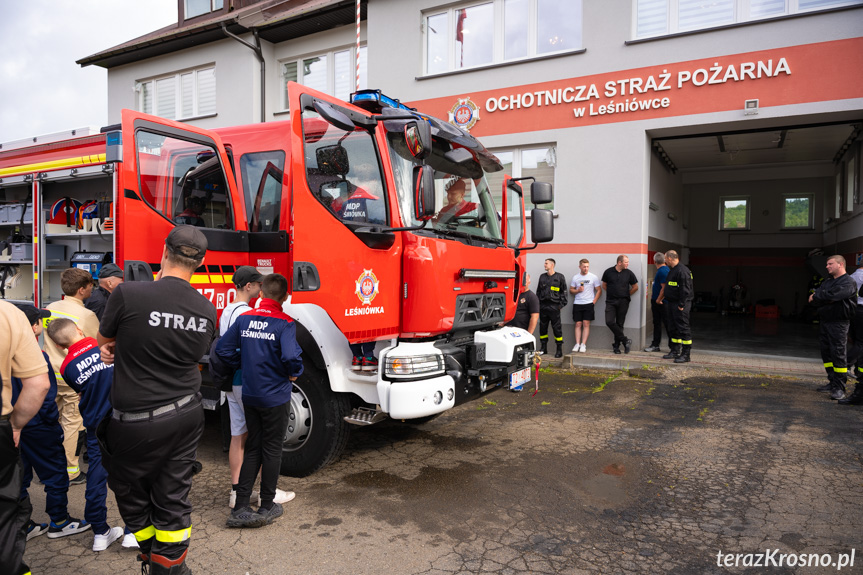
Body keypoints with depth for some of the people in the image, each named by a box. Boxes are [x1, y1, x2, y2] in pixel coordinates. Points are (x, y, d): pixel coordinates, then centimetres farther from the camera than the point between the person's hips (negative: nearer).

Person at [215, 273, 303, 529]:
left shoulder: (244, 319, 1)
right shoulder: (285, 323, -15)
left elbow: (223, 349, 2)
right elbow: (291, 357, -27)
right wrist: (294, 374, -7)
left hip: (250, 396, 5)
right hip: (276, 397, -5)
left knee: (252, 449, 16)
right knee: (272, 450, 9)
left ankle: (241, 508, 16)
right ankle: (267, 508, 20)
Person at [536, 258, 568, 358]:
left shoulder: (560, 277, 2)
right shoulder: (542, 277, 14)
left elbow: (564, 291, 2)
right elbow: (538, 291, 18)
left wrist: (562, 304, -4)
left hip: (554, 306, -4)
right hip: (543, 306, 4)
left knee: (557, 327, -3)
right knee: (543, 327, 7)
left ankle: (559, 349, 5)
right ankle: (543, 348, 17)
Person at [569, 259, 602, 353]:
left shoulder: (593, 277, 2)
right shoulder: (575, 277, 8)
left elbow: (599, 291, 4)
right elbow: (571, 290, 13)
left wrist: (594, 301, -5)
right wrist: (578, 290, -8)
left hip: (588, 303, -2)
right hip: (577, 304, 2)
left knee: (586, 324, -6)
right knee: (578, 324, 1)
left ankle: (583, 344, -3)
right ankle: (577, 344, 2)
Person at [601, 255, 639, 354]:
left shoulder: (629, 273, 3)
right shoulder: (608, 272, 1)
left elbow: (635, 287, 12)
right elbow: (604, 285, 14)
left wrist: (626, 295, 10)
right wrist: (611, 293, 9)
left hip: (623, 302, 0)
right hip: (610, 301, 0)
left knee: (619, 324, 3)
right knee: (609, 322, -13)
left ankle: (616, 346, 12)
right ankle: (625, 340, -4)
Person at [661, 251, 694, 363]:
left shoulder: (682, 271, -17)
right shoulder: (672, 270, 16)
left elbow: (685, 290, -21)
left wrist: (681, 305, -22)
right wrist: (664, 300, 23)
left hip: (680, 304, -10)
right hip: (672, 303, 10)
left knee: (683, 328, -6)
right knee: (674, 328, 15)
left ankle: (686, 355, -2)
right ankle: (675, 351, 24)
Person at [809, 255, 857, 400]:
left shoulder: (848, 282, -8)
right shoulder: (827, 281, 18)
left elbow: (832, 295, -23)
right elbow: (814, 299, 7)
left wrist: (816, 297, -7)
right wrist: (826, 299, -12)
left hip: (839, 323, -8)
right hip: (825, 321, 8)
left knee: (839, 354, -7)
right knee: (826, 353, 10)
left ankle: (839, 388, -4)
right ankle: (832, 383, 18)